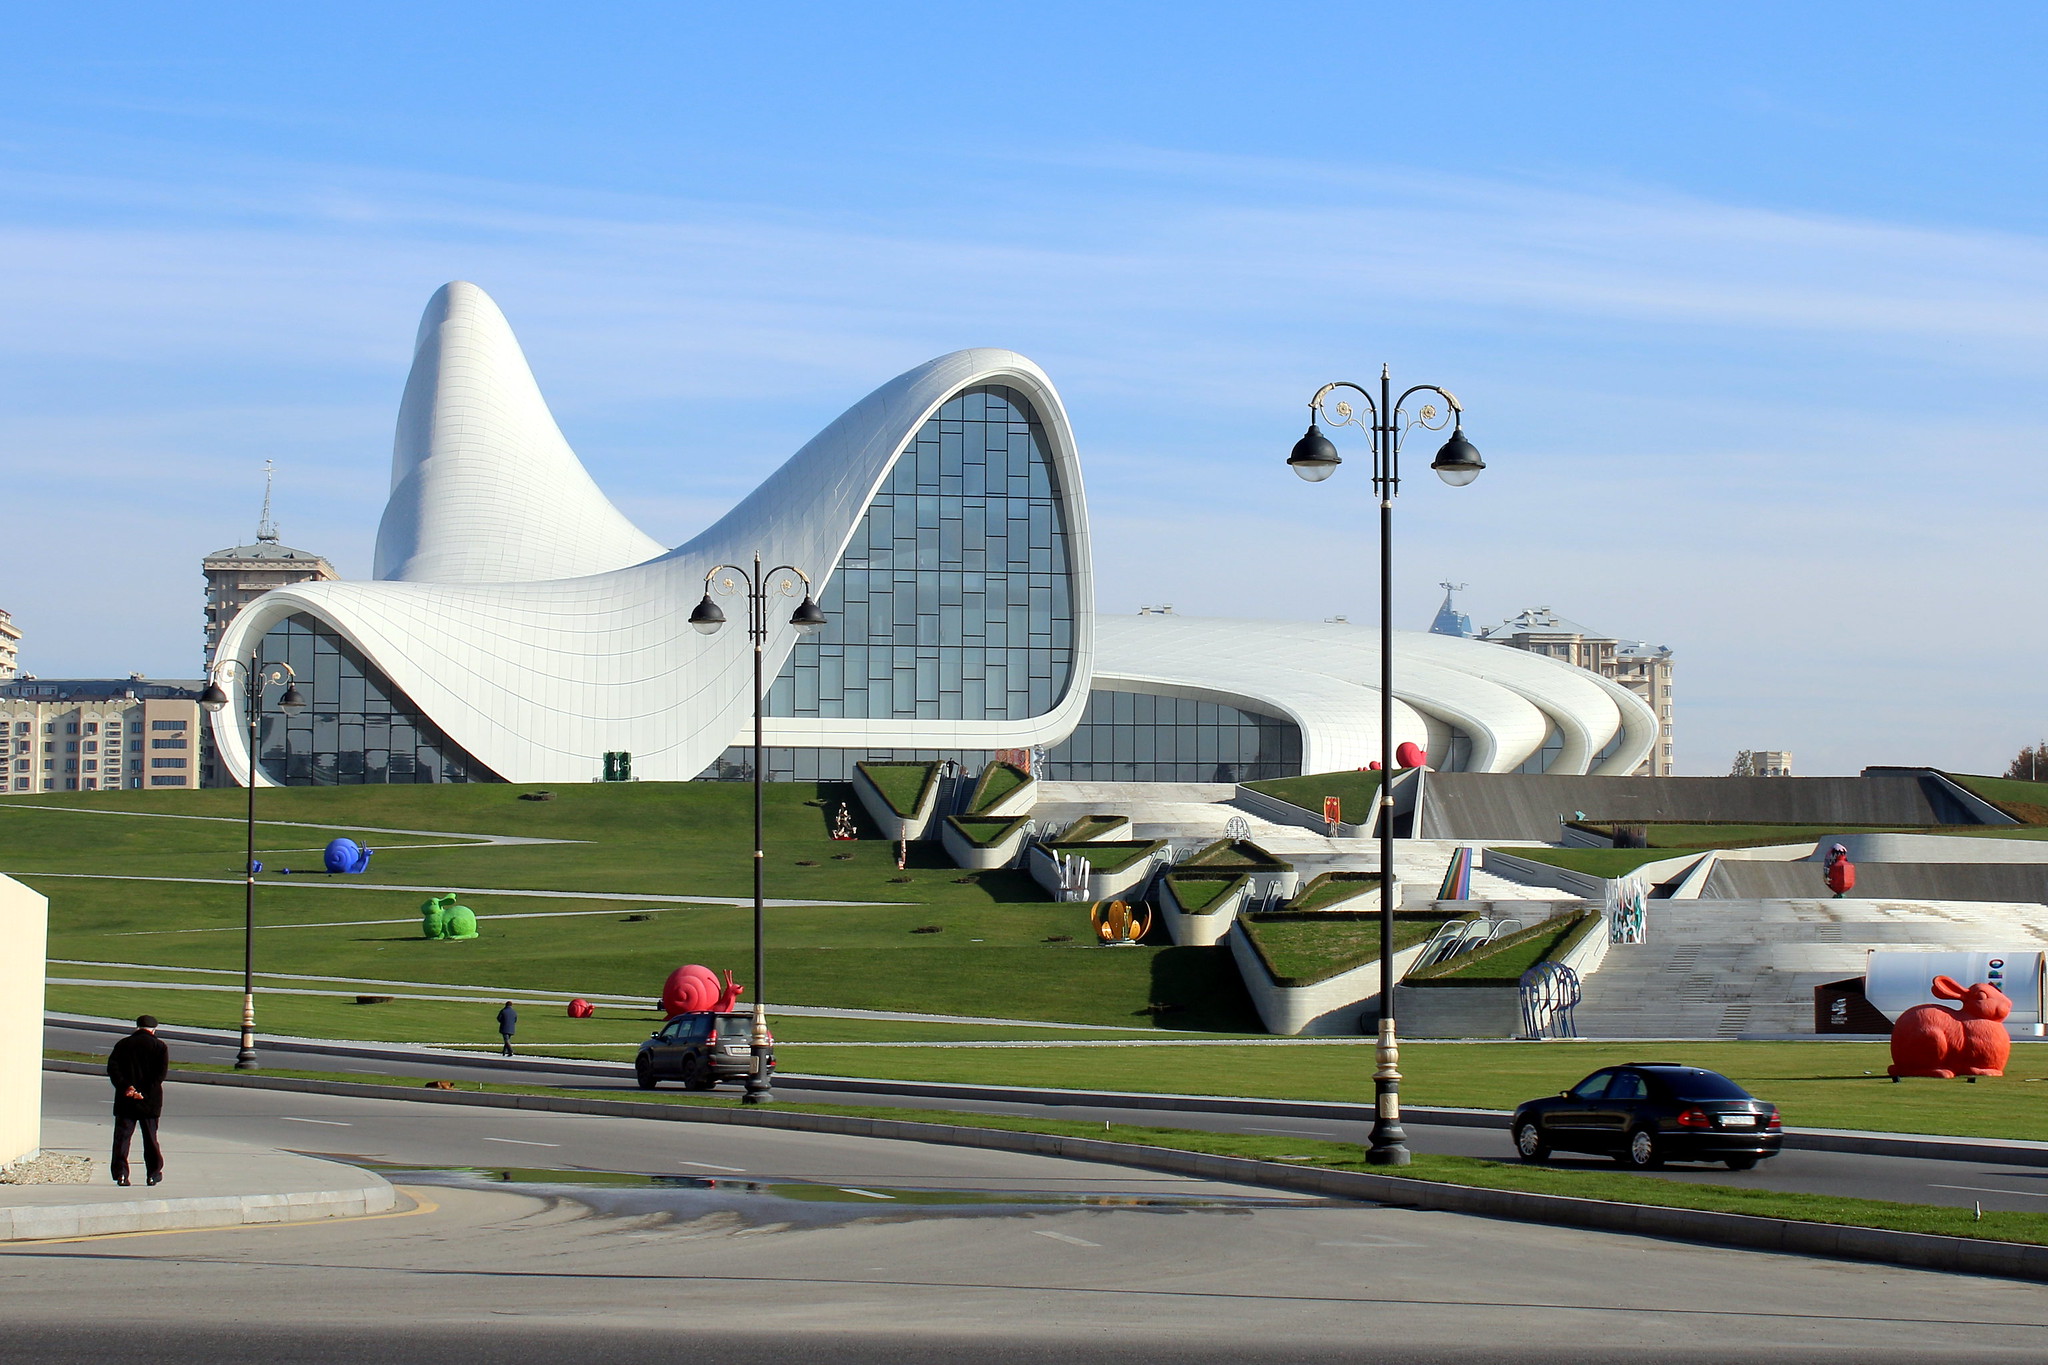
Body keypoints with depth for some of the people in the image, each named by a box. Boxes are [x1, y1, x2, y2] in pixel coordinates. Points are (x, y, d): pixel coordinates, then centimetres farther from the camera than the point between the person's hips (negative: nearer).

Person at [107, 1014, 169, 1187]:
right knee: (150, 1137, 9)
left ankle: (120, 1173, -6)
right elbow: (161, 1072, -9)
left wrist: (125, 1087, -12)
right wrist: (145, 1092, -12)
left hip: (125, 1101, 0)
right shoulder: (159, 1046, 2)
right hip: (150, 1101, 0)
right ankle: (153, 1174, 12)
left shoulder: (123, 1044, 8)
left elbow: (112, 1068, -4)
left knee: (122, 1136, 3)